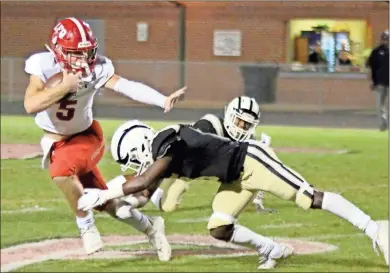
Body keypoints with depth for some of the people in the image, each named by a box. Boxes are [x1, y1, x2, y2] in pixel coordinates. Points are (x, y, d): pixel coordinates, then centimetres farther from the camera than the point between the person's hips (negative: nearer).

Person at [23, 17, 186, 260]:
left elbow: (127, 86, -36)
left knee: (61, 172, -33)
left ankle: (86, 226, -10)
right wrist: (64, 86, -38)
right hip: (55, 142, 2)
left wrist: (163, 100, -51)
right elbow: (30, 105, -34)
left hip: (85, 136, -2)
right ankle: (150, 227, 31)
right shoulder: (44, 65, -22)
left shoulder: (96, 68, -21)